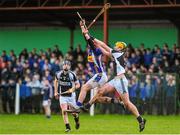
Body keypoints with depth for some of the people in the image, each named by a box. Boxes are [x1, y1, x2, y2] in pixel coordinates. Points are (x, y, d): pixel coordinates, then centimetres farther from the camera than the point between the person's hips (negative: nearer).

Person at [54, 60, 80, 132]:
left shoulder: (72, 75, -13)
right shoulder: (58, 74, -5)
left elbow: (78, 84, -6)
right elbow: (56, 81, 16)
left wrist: (73, 88, -26)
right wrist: (56, 92, 11)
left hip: (71, 95, -1)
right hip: (62, 96, 1)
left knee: (73, 112, 5)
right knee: (64, 111, -15)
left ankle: (77, 118, 41)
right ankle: (67, 127, -8)